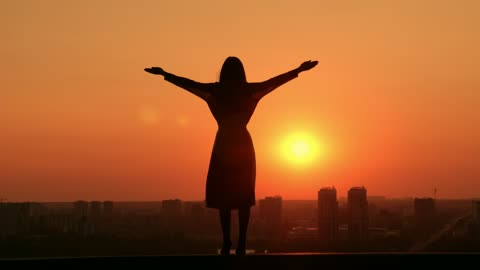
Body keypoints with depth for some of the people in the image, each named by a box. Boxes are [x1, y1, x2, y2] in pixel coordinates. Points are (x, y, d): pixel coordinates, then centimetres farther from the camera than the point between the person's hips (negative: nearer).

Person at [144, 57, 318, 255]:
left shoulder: (216, 90, -2)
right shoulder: (248, 90, -1)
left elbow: (188, 83, 5)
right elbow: (276, 81, 4)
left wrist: (164, 74, 16)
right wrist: (299, 70, 13)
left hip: (223, 145, -1)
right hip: (243, 145, 1)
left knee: (222, 194, 3)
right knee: (243, 195, 3)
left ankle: (227, 242, -5)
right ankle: (241, 243, -4)